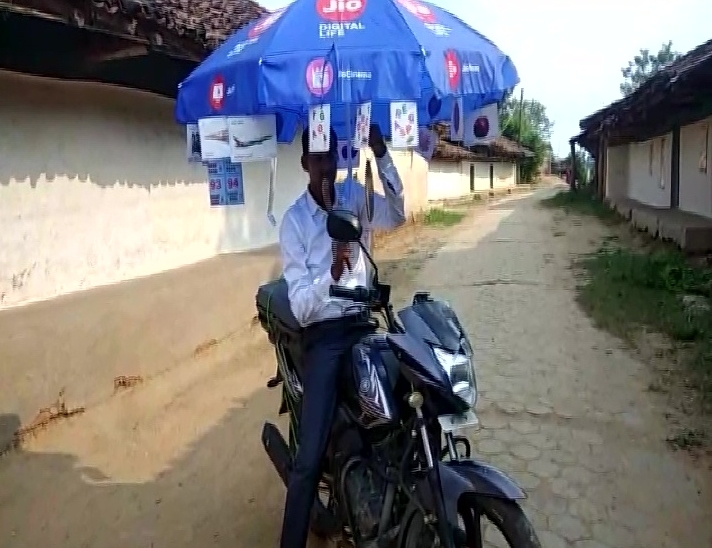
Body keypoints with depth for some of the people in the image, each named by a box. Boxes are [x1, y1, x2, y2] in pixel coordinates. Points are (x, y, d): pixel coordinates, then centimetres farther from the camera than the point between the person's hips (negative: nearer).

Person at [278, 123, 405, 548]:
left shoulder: (354, 194, 7)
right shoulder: (293, 221, -5)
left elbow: (397, 215, -15)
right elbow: (300, 306, -14)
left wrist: (381, 155, -25)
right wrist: (331, 273, -33)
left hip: (362, 324, 4)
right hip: (323, 334, -3)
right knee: (310, 457, -12)